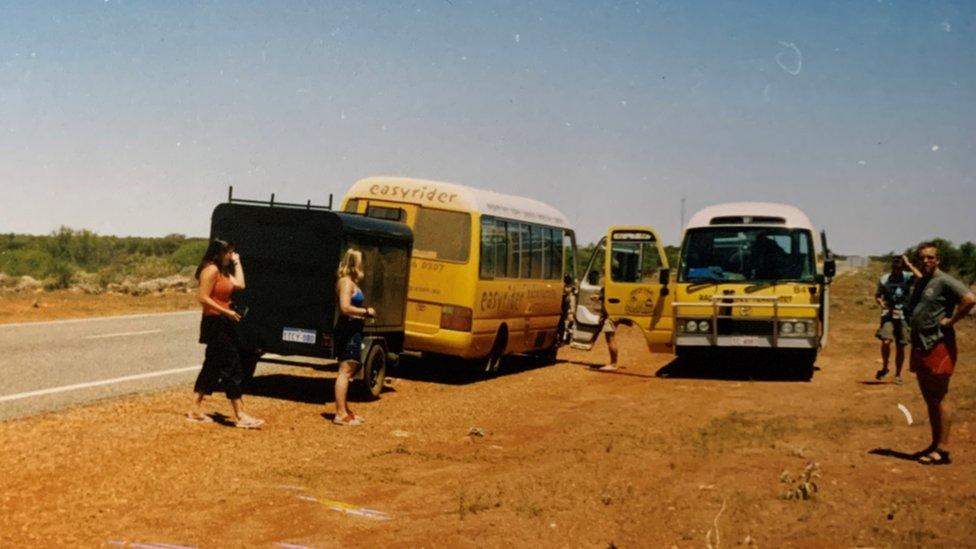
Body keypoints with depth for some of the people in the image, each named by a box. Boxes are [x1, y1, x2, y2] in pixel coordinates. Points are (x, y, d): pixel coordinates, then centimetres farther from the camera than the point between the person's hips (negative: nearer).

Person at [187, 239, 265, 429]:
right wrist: (226, 311, -21)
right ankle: (240, 416, -10)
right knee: (232, 367, -10)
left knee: (212, 367, 14)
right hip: (214, 323, -10)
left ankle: (196, 411, 20)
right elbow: (202, 297, -20)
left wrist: (237, 262, 12)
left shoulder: (224, 271, 16)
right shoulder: (211, 270, -14)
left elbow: (240, 285, 6)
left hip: (223, 323, 10)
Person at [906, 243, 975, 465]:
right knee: (929, 399, 13)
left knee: (938, 399, -6)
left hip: (939, 346, -9)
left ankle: (942, 449, -3)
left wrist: (951, 320, -18)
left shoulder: (945, 282, -11)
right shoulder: (920, 282, 16)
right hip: (920, 345, 9)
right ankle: (935, 444, 21)